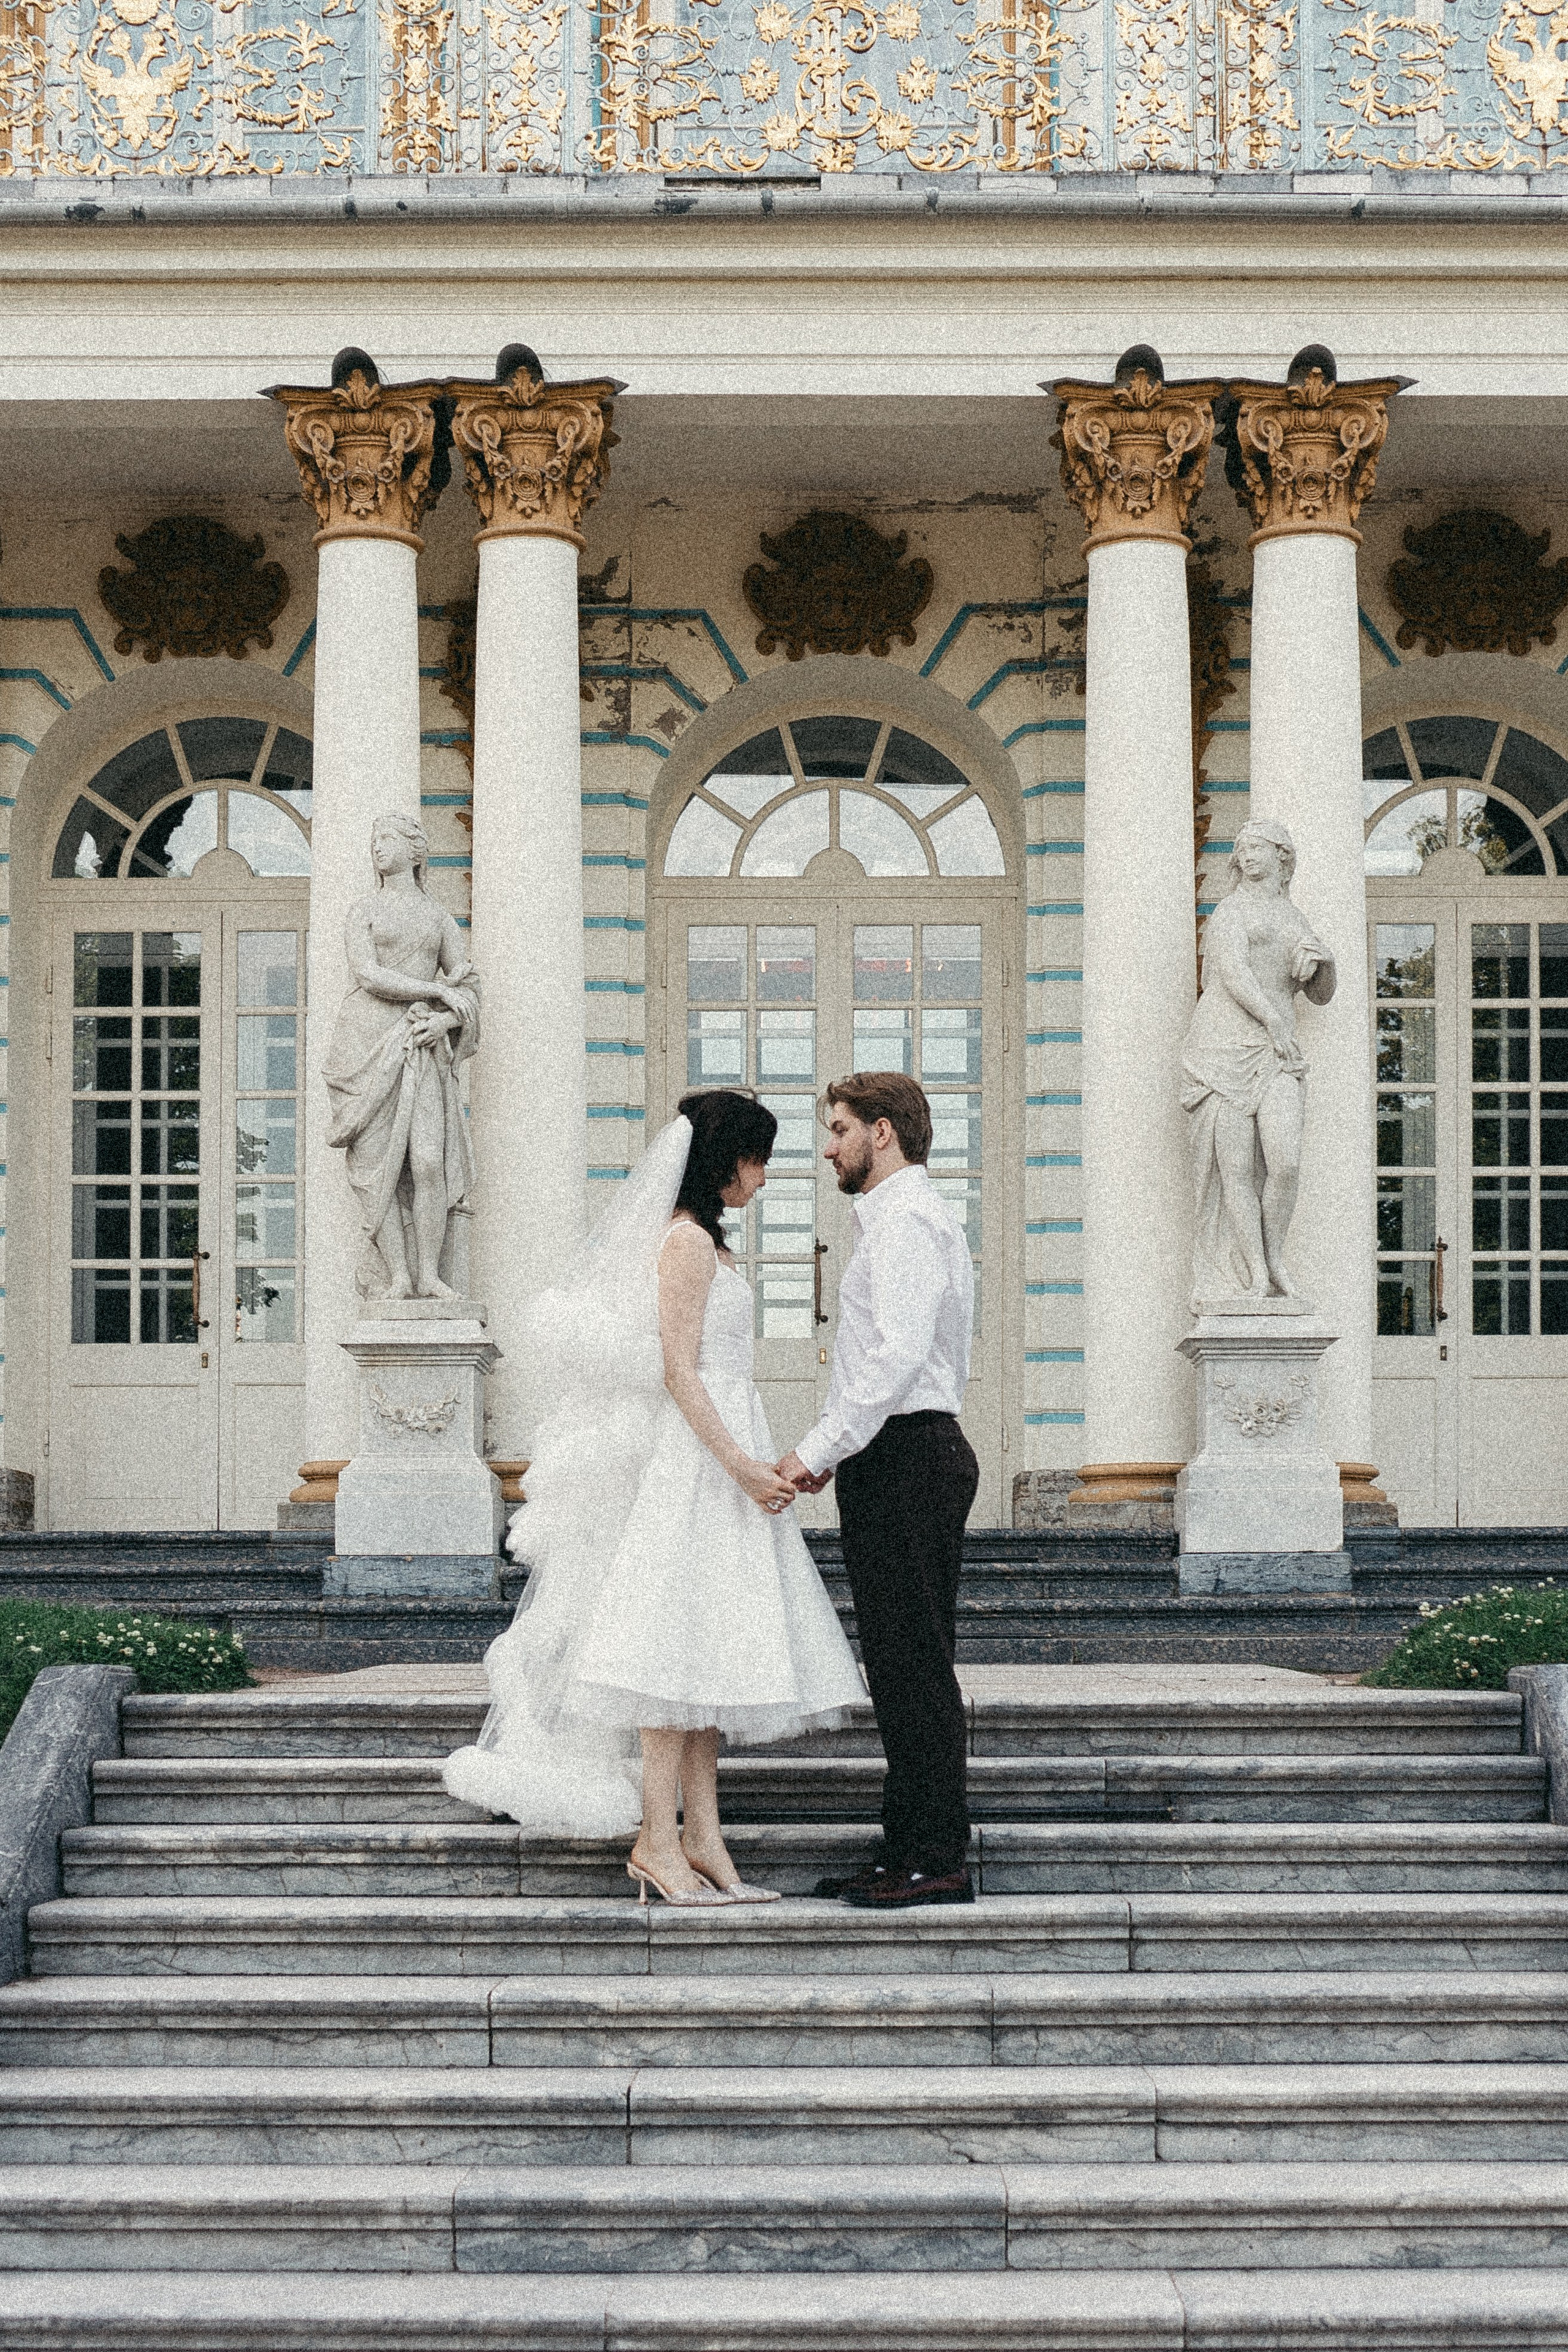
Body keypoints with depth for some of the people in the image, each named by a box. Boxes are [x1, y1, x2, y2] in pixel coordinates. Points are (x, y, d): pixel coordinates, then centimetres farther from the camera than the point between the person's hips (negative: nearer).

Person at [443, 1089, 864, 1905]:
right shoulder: (688, 1241, -12)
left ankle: (701, 1840, 8)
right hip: (696, 1462, -10)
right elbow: (679, 1372, -18)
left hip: (719, 1461, 10)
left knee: (706, 1655, 7)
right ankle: (656, 1841, -6)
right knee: (681, 1651, -9)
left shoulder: (706, 1243, 18)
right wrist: (742, 1466, -20)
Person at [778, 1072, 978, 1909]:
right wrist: (838, 1450, 17)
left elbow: (899, 1354, -23)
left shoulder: (906, 1220, -12)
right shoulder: (903, 1218, 22)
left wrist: (820, 1449, -21)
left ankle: (938, 1860, -6)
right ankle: (907, 1849, 16)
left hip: (905, 1458, -11)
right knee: (899, 1664, 12)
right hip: (901, 1458, 11)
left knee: (915, 1665, -8)